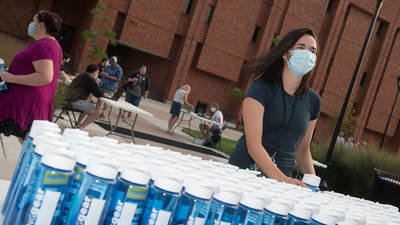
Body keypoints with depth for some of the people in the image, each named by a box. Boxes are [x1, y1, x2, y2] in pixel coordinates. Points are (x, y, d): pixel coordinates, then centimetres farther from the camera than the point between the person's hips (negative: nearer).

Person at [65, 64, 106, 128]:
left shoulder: (82, 76, 15)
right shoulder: (90, 80, -15)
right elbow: (99, 94, -15)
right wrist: (104, 94, 5)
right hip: (76, 101, -10)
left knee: (90, 106, 32)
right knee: (97, 112, -7)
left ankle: (78, 123, 31)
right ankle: (81, 128, -9)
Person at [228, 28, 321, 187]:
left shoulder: (313, 101, 9)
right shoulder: (261, 89, -8)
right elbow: (253, 144, -18)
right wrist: (281, 178, -30)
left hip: (283, 175, 4)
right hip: (245, 169, -4)